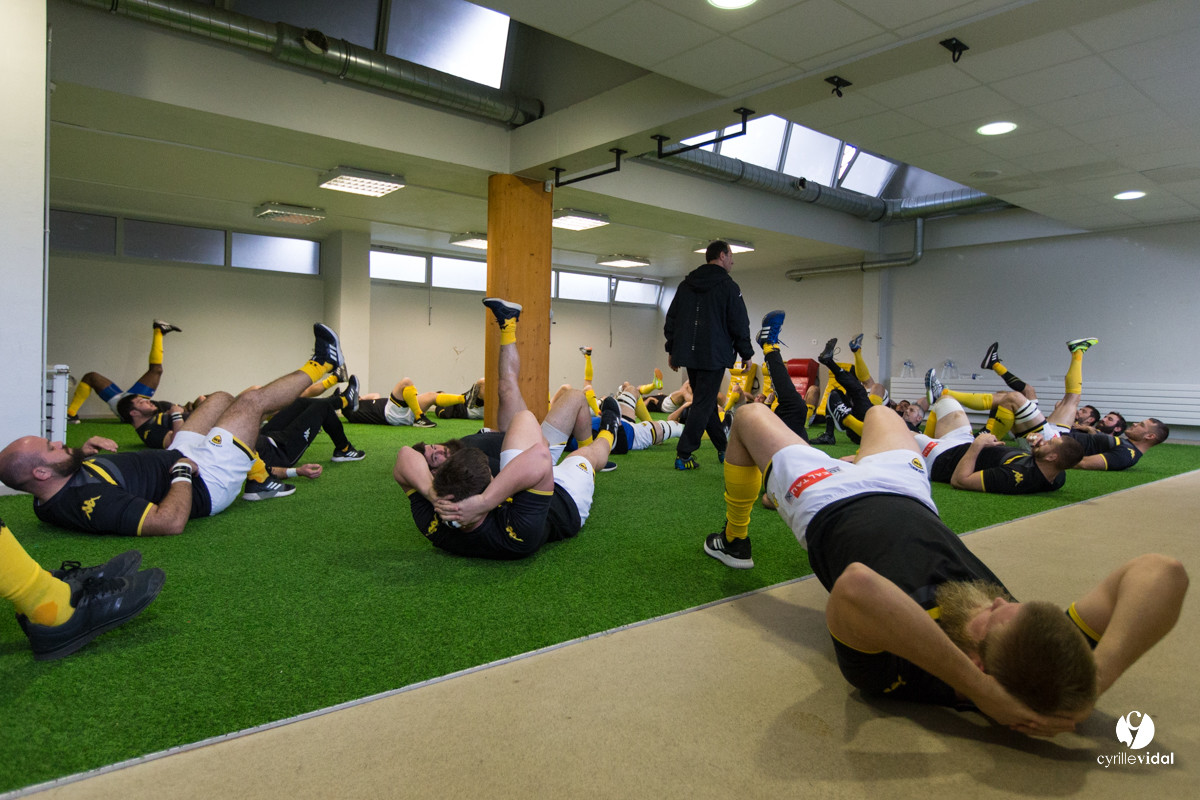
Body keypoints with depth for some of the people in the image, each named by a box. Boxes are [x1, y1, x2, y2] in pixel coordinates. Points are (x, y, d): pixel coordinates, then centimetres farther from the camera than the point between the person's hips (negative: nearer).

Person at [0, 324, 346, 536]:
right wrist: (183, 472, -30)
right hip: (203, 484, -9)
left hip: (177, 460, 9)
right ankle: (317, 368, 26)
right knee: (251, 399, -1)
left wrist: (84, 451, -3)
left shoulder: (48, 501, -8)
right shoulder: (92, 502, -39)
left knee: (221, 398, 21)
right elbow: (171, 522, -44)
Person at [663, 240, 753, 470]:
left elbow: (671, 319, 15)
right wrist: (746, 355, 3)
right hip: (714, 356, -7)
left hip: (688, 354, 7)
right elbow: (739, 324, -6)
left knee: (706, 402, 15)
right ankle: (683, 455, -10)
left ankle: (724, 449, 24)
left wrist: (672, 350, 21)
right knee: (703, 404, -4)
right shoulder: (728, 286, -5)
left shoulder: (686, 285, 14)